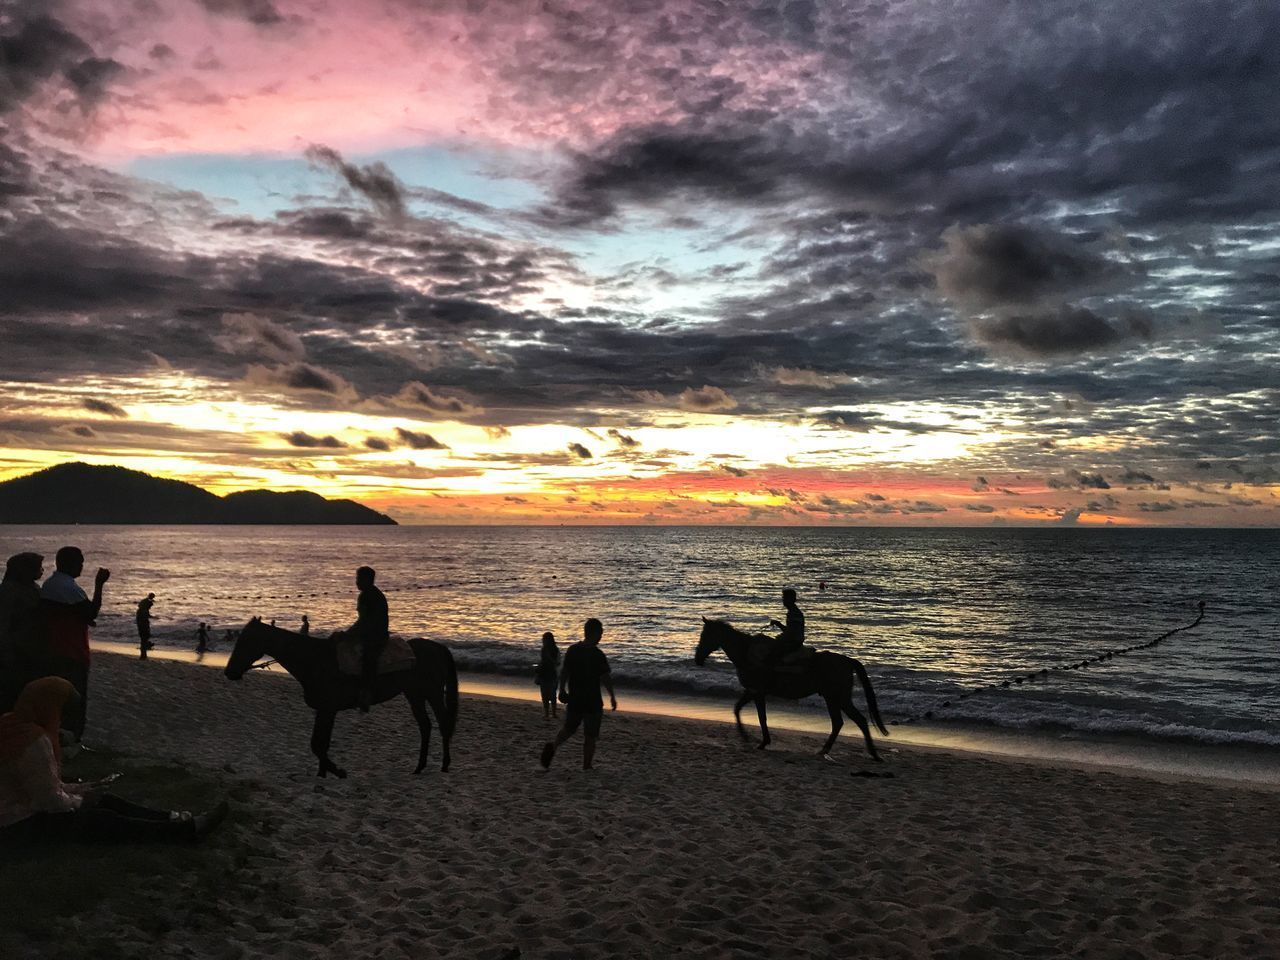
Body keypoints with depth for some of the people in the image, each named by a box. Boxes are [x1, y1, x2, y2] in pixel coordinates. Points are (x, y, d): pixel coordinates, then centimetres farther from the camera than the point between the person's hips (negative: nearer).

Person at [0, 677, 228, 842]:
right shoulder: (34, 740, -27)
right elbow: (51, 800, -24)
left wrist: (81, 789, 6)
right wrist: (81, 801, -5)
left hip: (22, 804, 10)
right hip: (27, 820, -10)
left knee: (106, 801, 7)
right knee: (102, 820, -9)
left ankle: (172, 819, 8)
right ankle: (189, 829, -7)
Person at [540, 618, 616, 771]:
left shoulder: (572, 650, 0)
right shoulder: (597, 655, -16)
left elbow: (564, 671, 4)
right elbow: (606, 678, -14)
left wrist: (562, 690, 15)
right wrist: (612, 697, -3)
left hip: (574, 699, 5)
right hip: (592, 701, -4)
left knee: (569, 728, 21)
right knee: (590, 736, 8)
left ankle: (553, 746, -3)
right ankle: (586, 767, 13)